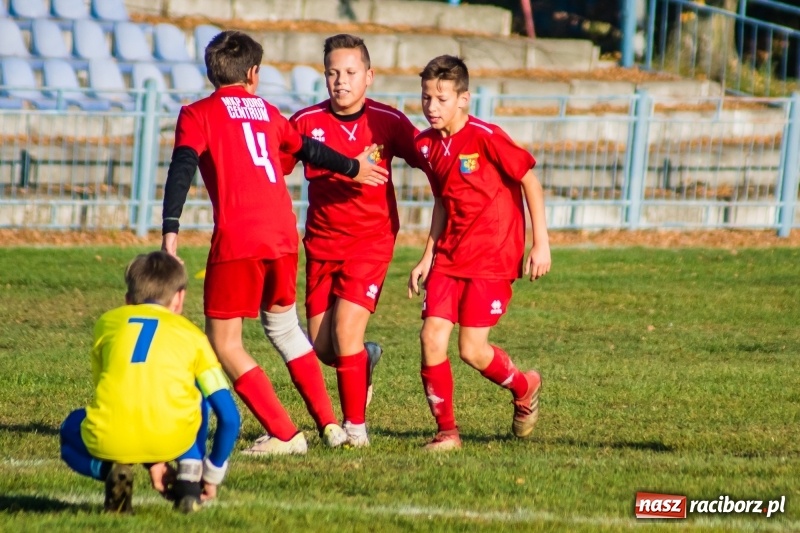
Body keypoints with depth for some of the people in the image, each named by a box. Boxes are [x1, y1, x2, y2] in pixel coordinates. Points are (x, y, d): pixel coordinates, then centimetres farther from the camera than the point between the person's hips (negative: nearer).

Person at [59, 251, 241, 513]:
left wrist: (152, 462, 38)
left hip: (108, 440, 0)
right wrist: (213, 471, 29)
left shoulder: (107, 322, 24)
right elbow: (229, 416, 16)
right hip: (170, 438, 0)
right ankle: (189, 474, 15)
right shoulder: (191, 335, 20)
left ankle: (111, 470, 4)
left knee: (72, 431, 37)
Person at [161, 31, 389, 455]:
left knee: (224, 342, 3)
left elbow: (182, 170, -10)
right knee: (283, 326, 25)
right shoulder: (266, 111, 19)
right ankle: (329, 425, 26)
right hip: (284, 236, 5)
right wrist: (353, 168, 52)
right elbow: (308, 150, 33)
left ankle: (284, 435, -3)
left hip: (236, 241, -5)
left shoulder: (197, 115, 5)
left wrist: (170, 232, -19)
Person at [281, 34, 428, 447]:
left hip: (371, 240, -3)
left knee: (346, 331, -17)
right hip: (322, 243, 3)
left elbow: (430, 162, 1)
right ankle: (365, 359, 41)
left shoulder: (388, 122, -6)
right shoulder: (306, 122, -5)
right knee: (322, 347, 4)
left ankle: (355, 425, 0)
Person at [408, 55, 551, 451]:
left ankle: (524, 387, 24)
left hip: (492, 257, -6)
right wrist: (427, 257, 13)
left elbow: (530, 180, -9)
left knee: (472, 349, -7)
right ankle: (446, 431, 5)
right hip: (449, 257, 6)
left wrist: (541, 243, -9)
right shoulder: (427, 144, 5)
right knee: (431, 337, -8)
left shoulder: (485, 137, -16)